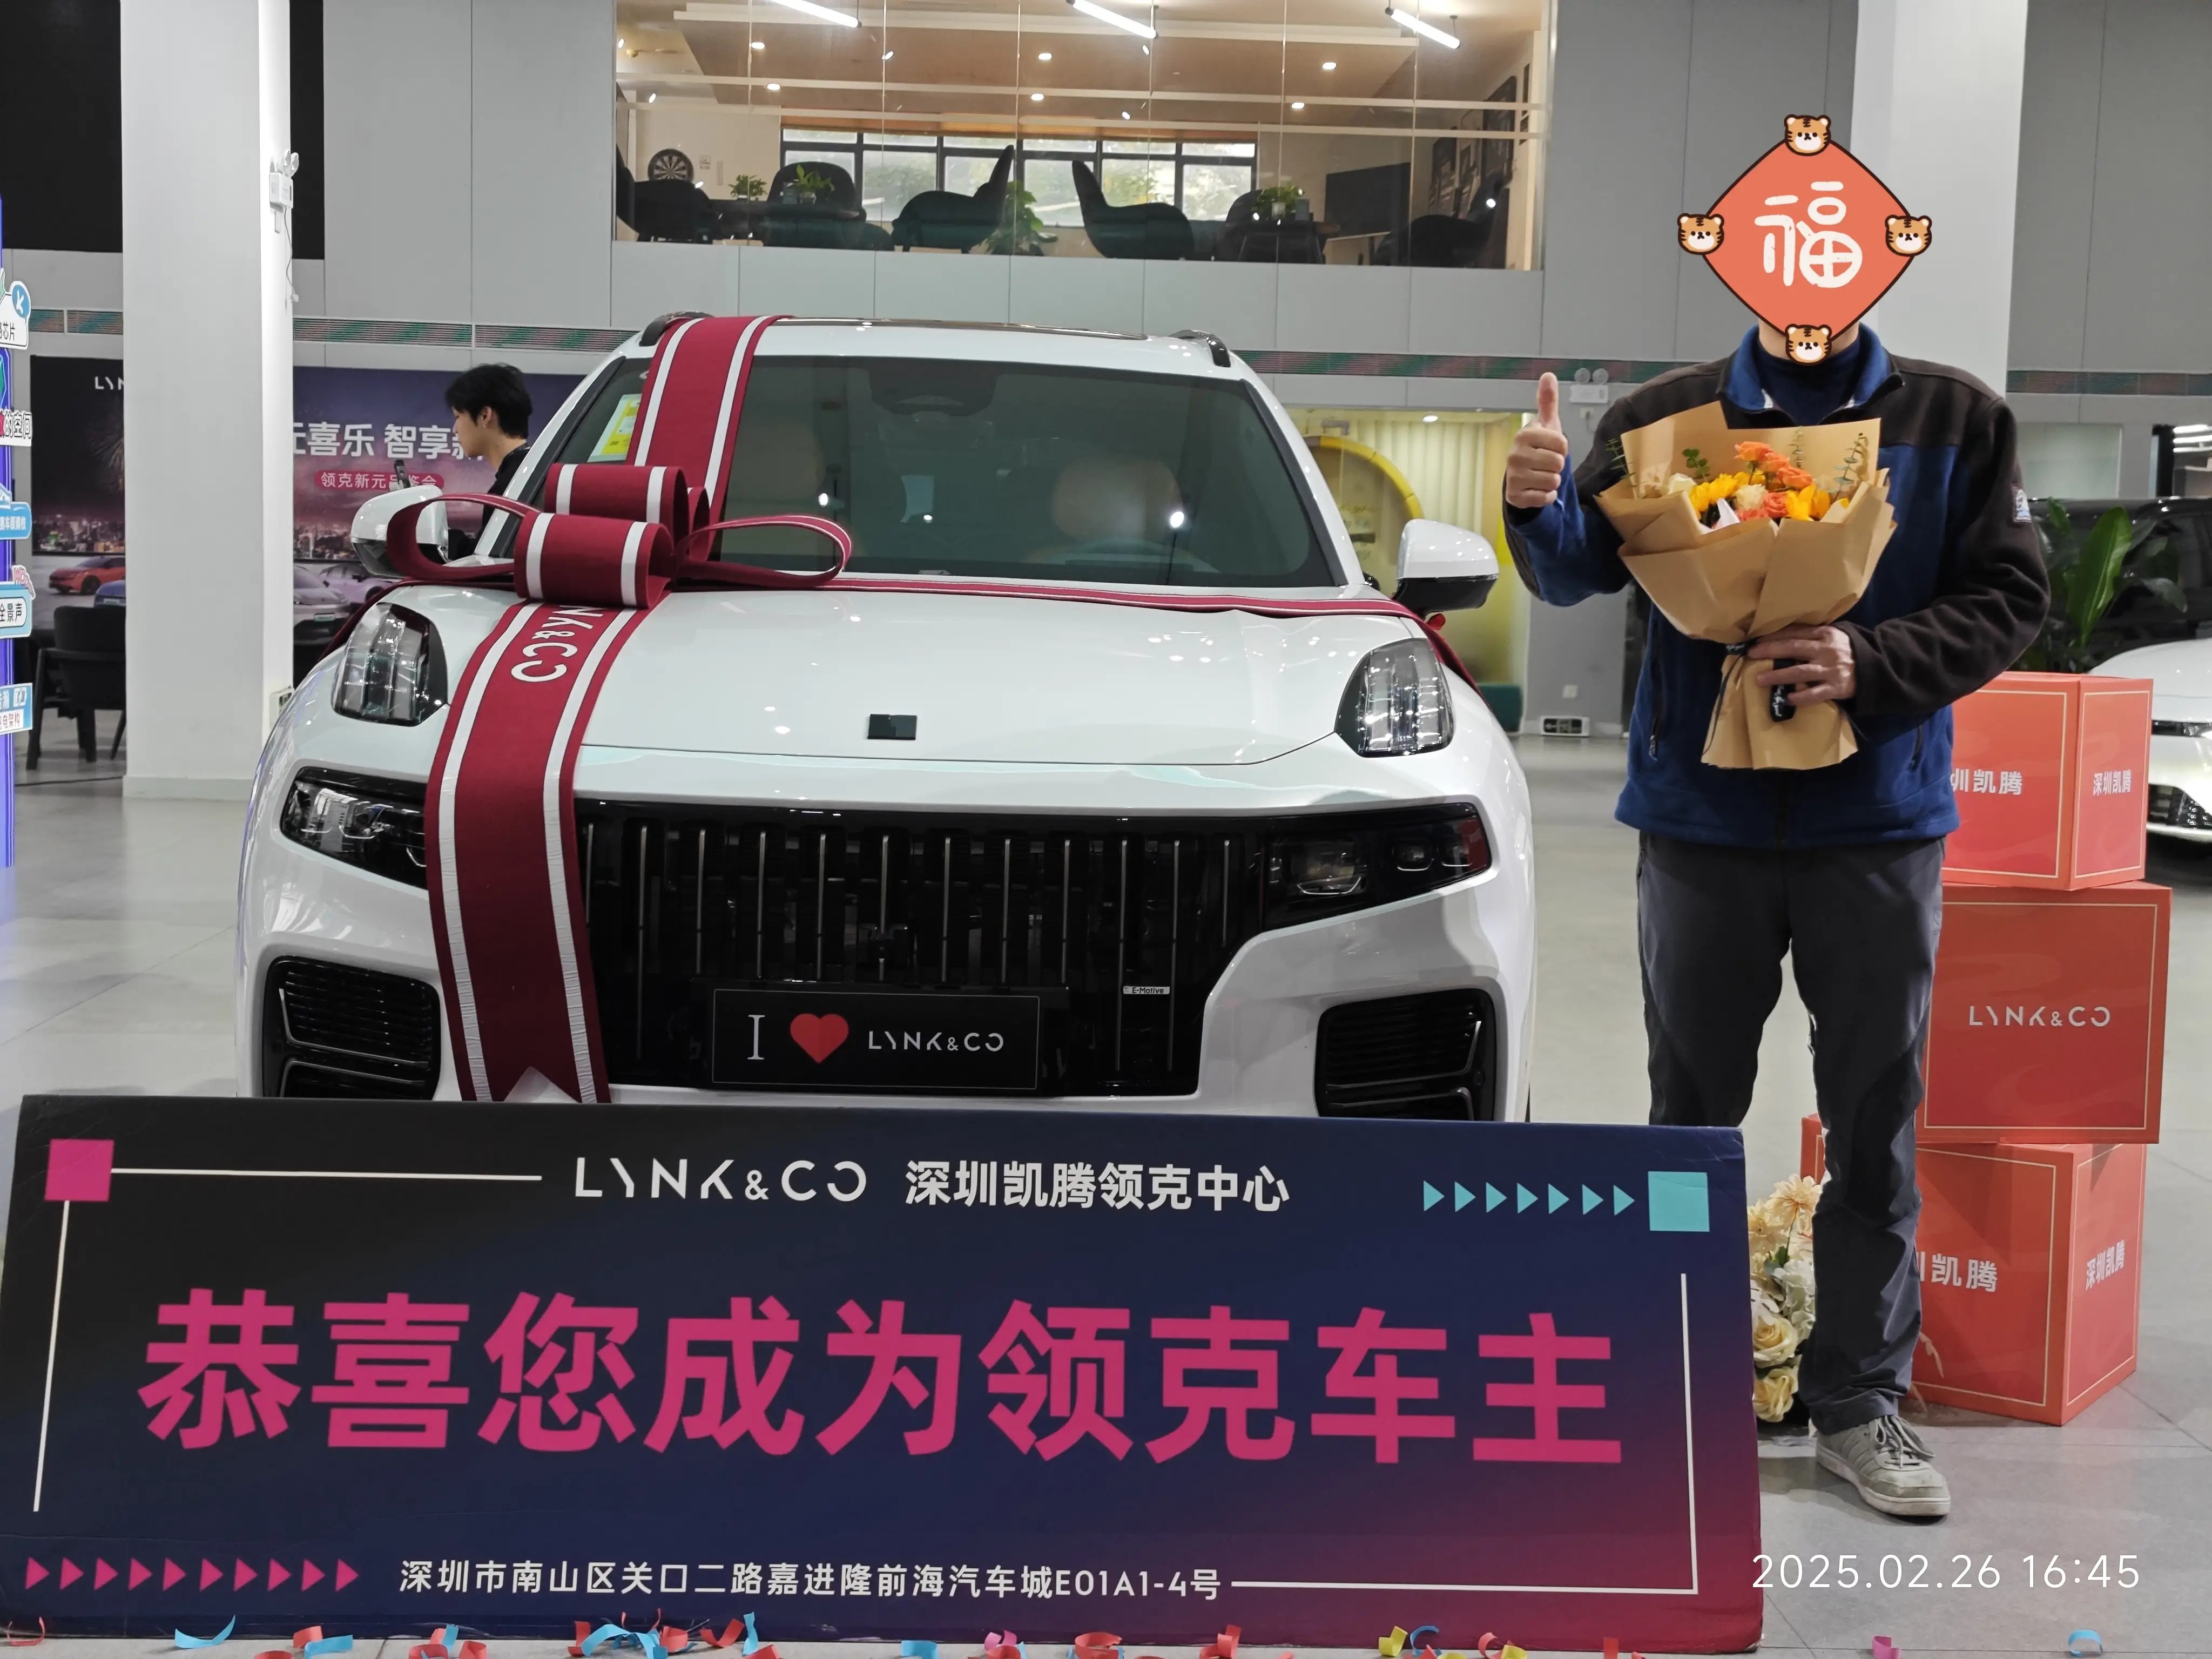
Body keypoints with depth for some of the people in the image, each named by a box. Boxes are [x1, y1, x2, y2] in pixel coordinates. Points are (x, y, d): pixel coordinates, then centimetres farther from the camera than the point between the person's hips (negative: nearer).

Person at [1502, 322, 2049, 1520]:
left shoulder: (1955, 421, 2)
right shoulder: (1666, 418, 2)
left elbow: (2008, 597, -2)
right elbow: (1580, 568, -6)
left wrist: (1870, 664, -19)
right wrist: (1540, 504, -29)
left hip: (1881, 827, 0)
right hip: (1702, 823, 0)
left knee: (1875, 1125, 8)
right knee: (1691, 1111, 10)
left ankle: (1859, 1398, 20)